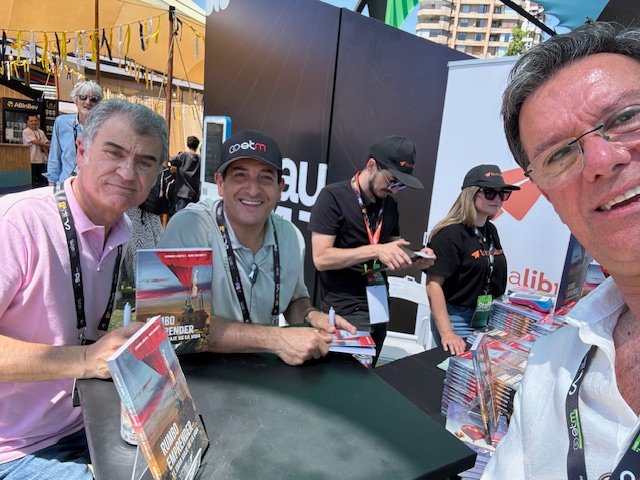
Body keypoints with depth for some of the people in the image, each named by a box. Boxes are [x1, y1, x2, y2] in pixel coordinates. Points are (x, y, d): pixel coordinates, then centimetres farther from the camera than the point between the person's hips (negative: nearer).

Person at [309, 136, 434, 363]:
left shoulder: (390, 204, 9)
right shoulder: (333, 197, -11)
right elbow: (321, 258, -17)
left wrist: (414, 259, -4)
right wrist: (376, 250, -25)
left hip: (378, 310, 7)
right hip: (344, 313, -6)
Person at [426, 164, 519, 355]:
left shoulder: (491, 231, 6)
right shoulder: (450, 234, -17)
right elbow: (434, 284, -22)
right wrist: (446, 333, -26)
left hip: (488, 320, 7)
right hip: (457, 320, -7)